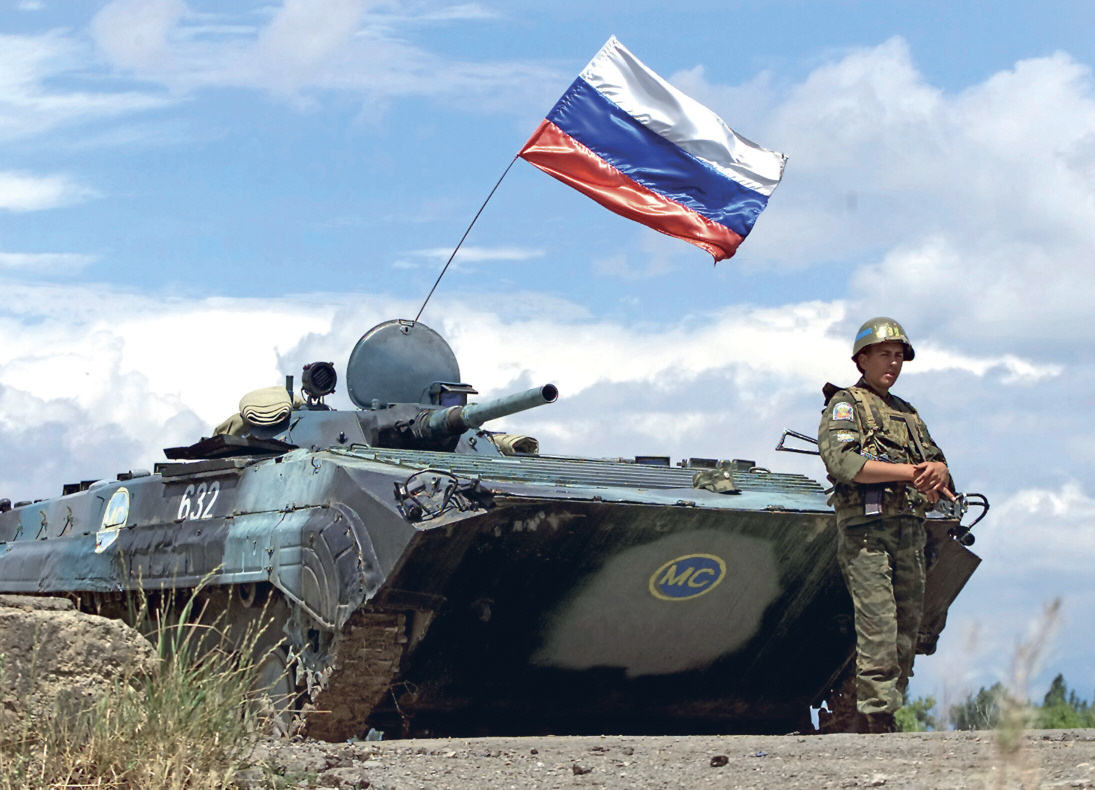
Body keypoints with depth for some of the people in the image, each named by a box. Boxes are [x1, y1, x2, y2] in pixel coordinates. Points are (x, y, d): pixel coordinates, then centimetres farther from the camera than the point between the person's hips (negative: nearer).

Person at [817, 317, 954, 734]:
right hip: (865, 528, -7)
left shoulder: (907, 413, 26)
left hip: (910, 530, 7)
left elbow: (938, 466, 20)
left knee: (906, 631, 2)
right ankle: (876, 720, -15)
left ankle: (891, 710, 6)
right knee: (878, 628, -14)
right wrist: (908, 472, -16)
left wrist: (938, 472, -6)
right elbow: (843, 461, -13)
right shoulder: (845, 404, 5)